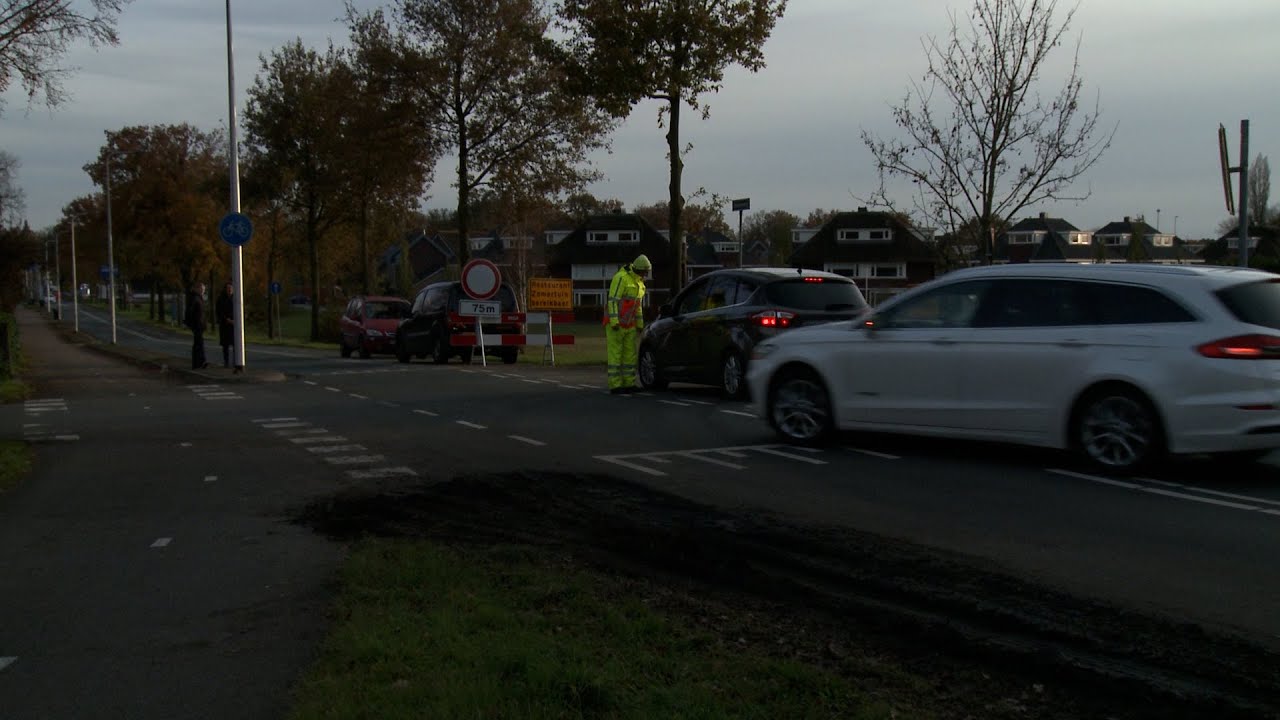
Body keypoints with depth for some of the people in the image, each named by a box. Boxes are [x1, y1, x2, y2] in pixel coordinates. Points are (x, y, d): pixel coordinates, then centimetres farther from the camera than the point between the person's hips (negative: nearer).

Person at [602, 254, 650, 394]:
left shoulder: (638, 282, 14)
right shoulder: (621, 278, -15)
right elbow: (612, 300, -20)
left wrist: (640, 324, 21)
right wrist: (614, 322, -25)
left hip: (629, 325, 9)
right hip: (615, 324, -9)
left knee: (629, 354, 7)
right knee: (615, 354, -7)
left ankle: (629, 384, 11)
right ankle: (615, 386, -7)